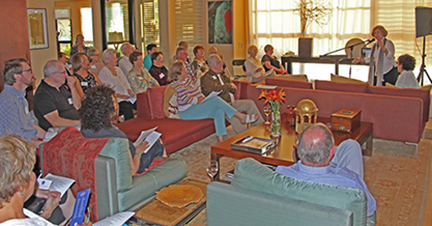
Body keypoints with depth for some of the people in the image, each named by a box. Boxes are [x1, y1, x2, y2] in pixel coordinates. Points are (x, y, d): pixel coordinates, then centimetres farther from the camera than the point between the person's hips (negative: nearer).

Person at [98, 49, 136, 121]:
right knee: (128, 108, -35)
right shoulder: (103, 72, 0)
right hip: (116, 99, -6)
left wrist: (130, 92, 1)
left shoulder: (118, 69, 22)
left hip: (127, 96, 7)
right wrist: (119, 95, -18)